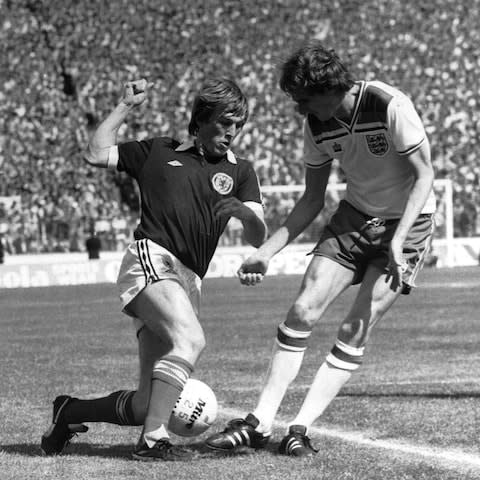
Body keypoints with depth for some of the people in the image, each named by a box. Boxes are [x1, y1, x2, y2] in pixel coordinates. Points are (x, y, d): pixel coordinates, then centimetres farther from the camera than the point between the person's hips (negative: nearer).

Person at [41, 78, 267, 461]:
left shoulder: (240, 172, 17)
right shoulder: (159, 151, 16)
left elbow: (258, 238, 6)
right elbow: (97, 153, 15)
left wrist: (243, 212, -15)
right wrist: (126, 107, 11)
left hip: (189, 282, 4)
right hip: (150, 260, -4)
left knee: (146, 405, -1)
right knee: (190, 338, -34)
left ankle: (71, 411, 24)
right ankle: (153, 439, -32)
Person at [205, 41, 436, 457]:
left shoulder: (389, 106, -24)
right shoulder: (317, 125, -5)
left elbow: (424, 175, -18)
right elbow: (312, 201, 5)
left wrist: (398, 241, -27)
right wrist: (268, 251, -4)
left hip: (408, 220, -5)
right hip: (355, 216, 5)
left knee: (356, 331, -13)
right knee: (303, 311, -9)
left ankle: (301, 429, -9)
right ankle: (260, 423, -5)